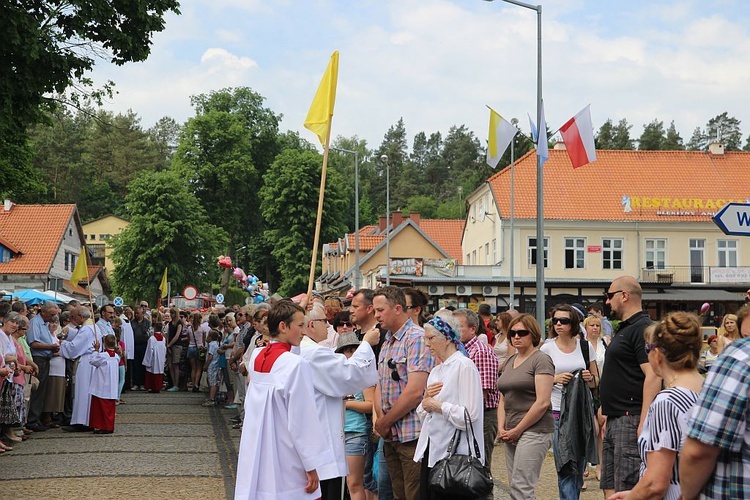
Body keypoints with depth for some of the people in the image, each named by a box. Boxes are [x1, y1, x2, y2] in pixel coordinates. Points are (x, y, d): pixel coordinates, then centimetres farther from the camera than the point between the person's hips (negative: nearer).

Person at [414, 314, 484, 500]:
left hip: (454, 452, -8)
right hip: (431, 450, 8)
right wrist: (426, 399, 0)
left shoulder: (464, 366, -10)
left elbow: (470, 415, -19)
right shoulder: (436, 371, 16)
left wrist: (438, 406, -10)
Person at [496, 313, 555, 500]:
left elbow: (542, 403, -14)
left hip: (534, 431, -8)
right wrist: (501, 428, 4)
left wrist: (518, 430, -11)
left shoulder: (541, 359, -7)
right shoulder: (511, 360, 17)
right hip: (511, 434, 8)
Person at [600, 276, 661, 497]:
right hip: (615, 420, 11)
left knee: (627, 491, -10)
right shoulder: (625, 328, 19)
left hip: (631, 421, -11)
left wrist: (644, 422, -27)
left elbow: (653, 376, -22)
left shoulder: (642, 328, -13)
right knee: (609, 488, 12)